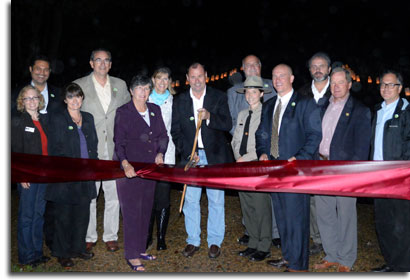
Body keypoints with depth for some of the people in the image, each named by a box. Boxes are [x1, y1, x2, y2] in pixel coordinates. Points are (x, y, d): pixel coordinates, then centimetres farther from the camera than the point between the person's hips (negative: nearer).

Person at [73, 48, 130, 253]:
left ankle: (110, 236, 20)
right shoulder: (79, 85, 3)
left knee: (113, 195, 7)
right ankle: (89, 236, 21)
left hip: (115, 150, 2)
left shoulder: (120, 85, 11)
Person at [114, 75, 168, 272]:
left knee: (146, 209, 12)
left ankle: (140, 249, 25)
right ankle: (132, 255, 8)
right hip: (129, 169, -5)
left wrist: (160, 153, -2)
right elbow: (119, 142, -11)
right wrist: (125, 163, -26)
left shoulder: (155, 110, 10)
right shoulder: (123, 112, -5)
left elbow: (163, 135, 15)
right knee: (132, 211, -3)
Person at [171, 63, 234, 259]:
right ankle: (193, 241, 20)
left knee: (216, 200, 4)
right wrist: (187, 153, -8)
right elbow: (175, 131, 5)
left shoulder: (218, 97, 2)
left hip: (215, 156, -1)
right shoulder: (179, 101, 6)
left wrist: (209, 117, -25)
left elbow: (228, 125, -6)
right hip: (190, 156, 2)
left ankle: (215, 241, 18)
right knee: (190, 200, 5)